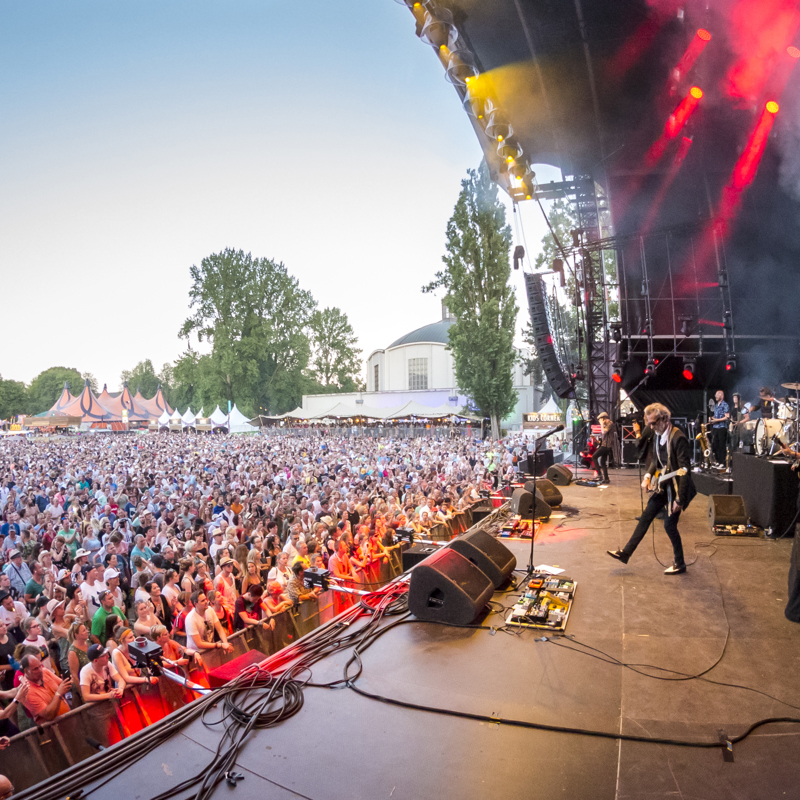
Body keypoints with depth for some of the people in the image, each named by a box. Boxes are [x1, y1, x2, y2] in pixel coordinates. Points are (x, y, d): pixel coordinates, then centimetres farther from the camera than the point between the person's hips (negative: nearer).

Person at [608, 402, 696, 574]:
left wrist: (679, 499, -24)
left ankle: (679, 564, 22)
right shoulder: (659, 435, 2)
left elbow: (685, 470, -23)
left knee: (669, 525, 1)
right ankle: (626, 553, 20)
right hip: (662, 486, 8)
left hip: (675, 488, -8)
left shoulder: (678, 438, -23)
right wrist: (648, 476, 0)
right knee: (645, 517, 11)